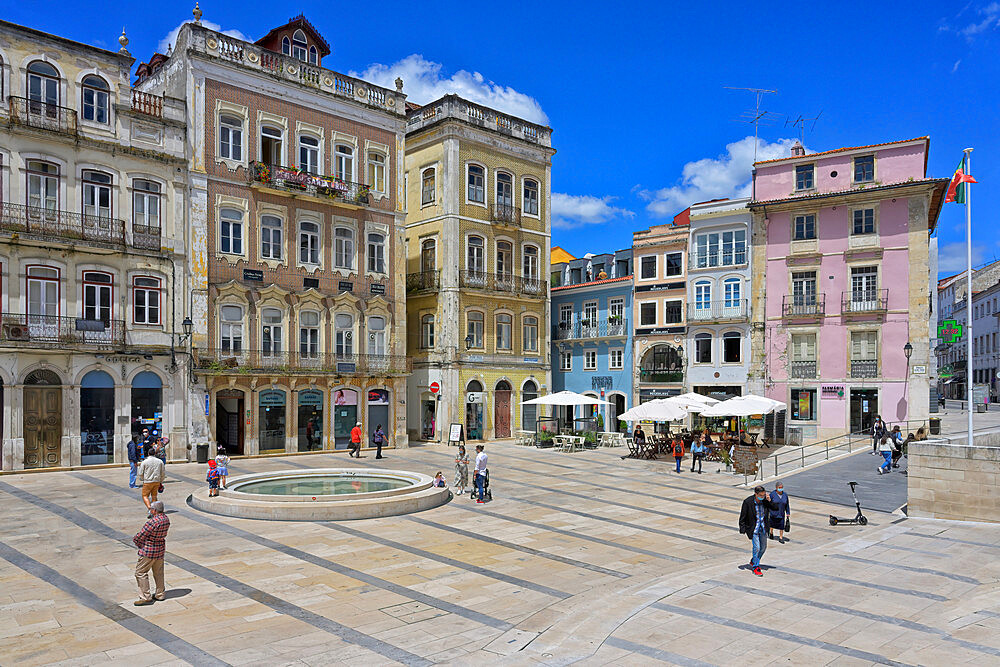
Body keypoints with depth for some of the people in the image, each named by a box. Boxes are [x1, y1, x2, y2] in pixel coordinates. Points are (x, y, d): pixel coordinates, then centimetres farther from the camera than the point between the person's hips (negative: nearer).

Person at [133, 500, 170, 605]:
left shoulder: (153, 522, -27)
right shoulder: (166, 519, 0)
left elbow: (139, 536, -19)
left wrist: (136, 540, 2)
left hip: (149, 551, -9)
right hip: (161, 549, 9)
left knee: (141, 572, 4)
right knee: (158, 572, 19)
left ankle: (146, 597, 6)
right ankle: (160, 594, 29)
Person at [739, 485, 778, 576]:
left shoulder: (765, 500, -10)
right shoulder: (747, 501, -21)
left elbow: (776, 508, -7)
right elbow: (743, 516, -12)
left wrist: (769, 501, -23)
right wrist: (742, 529, -11)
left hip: (763, 528, 5)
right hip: (753, 528, -5)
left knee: (763, 547, 15)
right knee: (756, 547, -8)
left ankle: (753, 562, 37)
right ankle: (755, 567, 10)